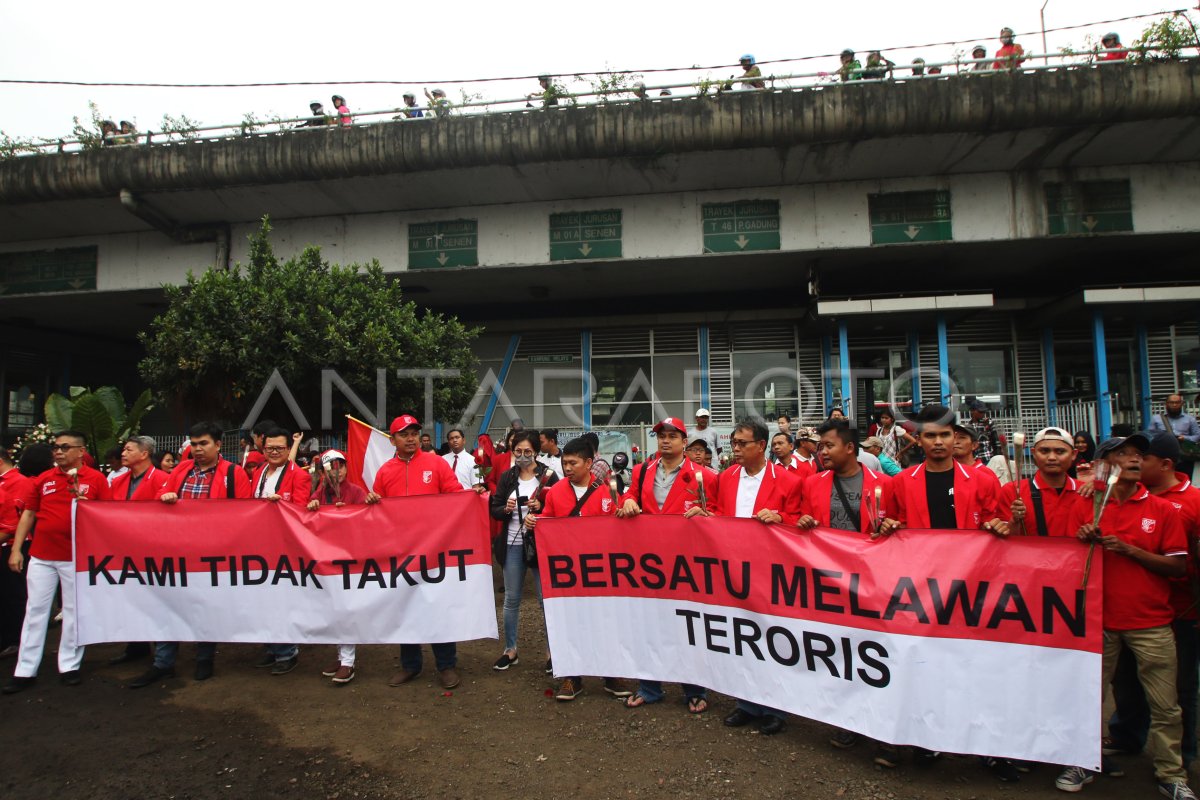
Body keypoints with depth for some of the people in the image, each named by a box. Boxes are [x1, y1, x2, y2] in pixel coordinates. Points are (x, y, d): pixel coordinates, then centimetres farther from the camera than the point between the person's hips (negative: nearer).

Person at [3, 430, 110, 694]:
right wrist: (16, 549, 6)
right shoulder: (43, 479, 7)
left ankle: (69, 665, 18)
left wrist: (86, 505, -20)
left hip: (77, 557, -3)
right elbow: (28, 515, 10)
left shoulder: (96, 479, -3)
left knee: (74, 611, 6)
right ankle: (25, 670, 17)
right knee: (35, 611, 8)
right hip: (41, 556, 3)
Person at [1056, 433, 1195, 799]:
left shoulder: (1163, 510, 2)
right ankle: (1083, 763, 22)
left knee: (1165, 706, 5)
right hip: (1099, 619, 0)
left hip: (1152, 622, 0)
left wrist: (1129, 549, -14)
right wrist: (1086, 542, -13)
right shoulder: (1085, 507, 2)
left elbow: (1179, 567, -2)